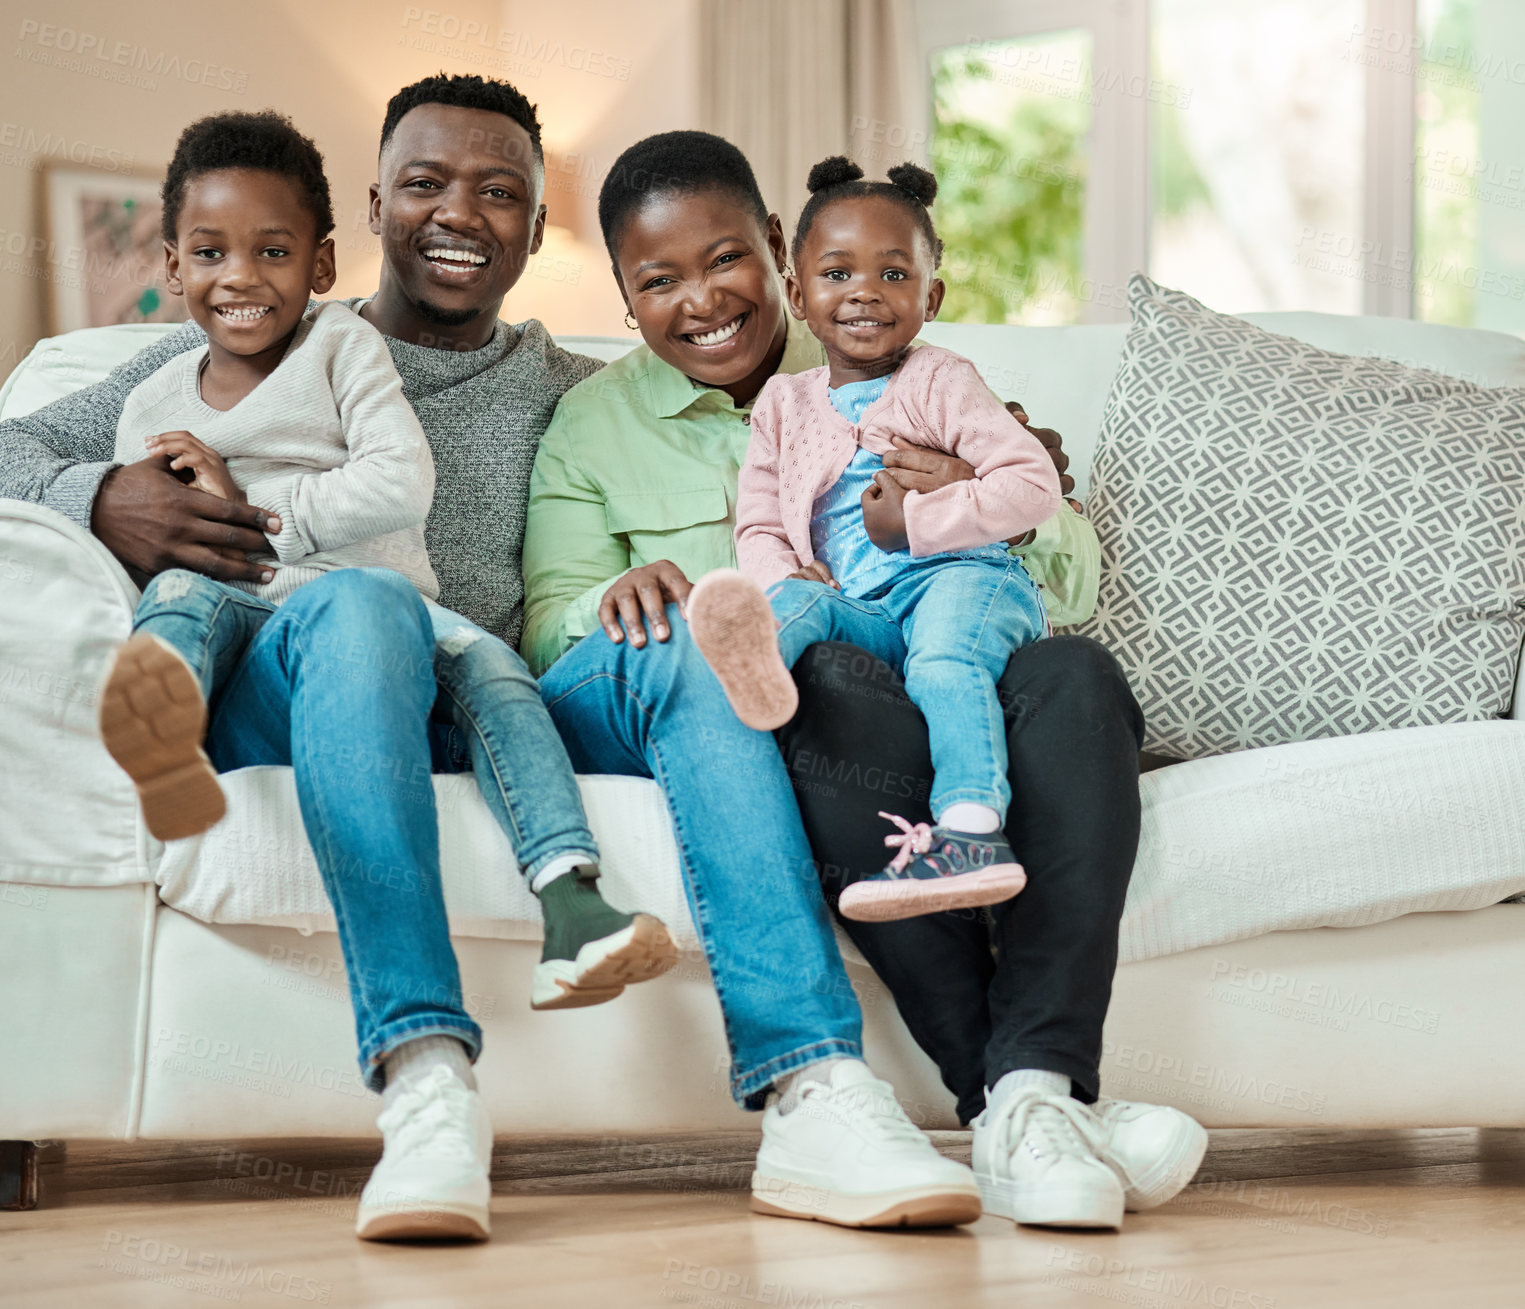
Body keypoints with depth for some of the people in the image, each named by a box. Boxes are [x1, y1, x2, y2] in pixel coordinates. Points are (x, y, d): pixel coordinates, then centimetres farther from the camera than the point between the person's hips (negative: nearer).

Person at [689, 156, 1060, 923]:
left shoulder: (939, 383, 10)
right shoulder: (784, 404, 23)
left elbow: (1034, 486, -1)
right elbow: (758, 525, 17)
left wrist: (915, 519, -8)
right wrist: (781, 576, -8)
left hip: (961, 576, -3)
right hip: (859, 607, 3)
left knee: (944, 660, -36)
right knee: (801, 602, -29)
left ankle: (971, 830, -54)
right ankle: (755, 663, -65)